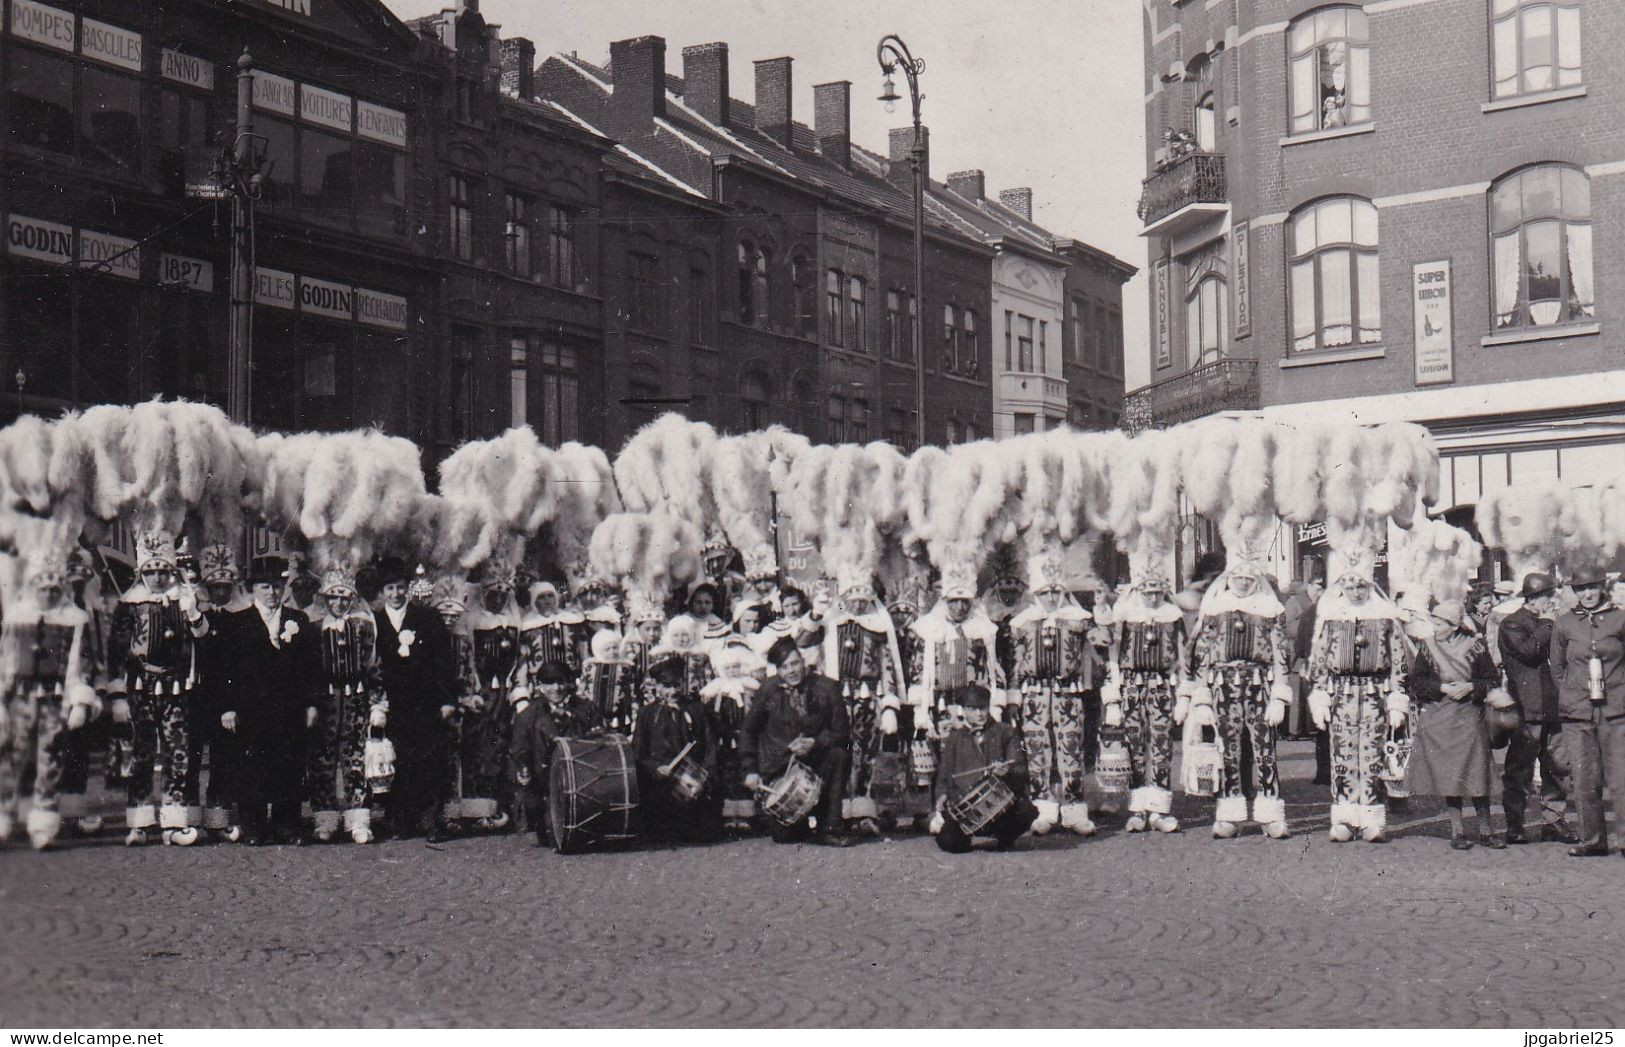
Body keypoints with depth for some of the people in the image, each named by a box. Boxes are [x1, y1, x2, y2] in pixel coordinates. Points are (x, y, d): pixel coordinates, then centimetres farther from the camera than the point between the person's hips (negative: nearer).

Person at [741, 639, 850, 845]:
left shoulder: (826, 688, -7)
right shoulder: (768, 691, -3)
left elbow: (842, 732, -5)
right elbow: (748, 730, 6)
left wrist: (814, 743, -22)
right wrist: (750, 771, -1)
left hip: (815, 757, 0)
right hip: (778, 765, 0)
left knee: (838, 755, -33)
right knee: (783, 836, -12)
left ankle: (829, 827, -21)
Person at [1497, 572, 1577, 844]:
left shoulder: (1549, 623, 20)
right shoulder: (1511, 624, -2)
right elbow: (1529, 650, -19)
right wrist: (1547, 624, -9)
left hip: (1554, 708, 7)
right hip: (1527, 710, -7)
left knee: (1559, 767, 6)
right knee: (1519, 770, -2)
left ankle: (1554, 821, 15)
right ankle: (1515, 826, 3)